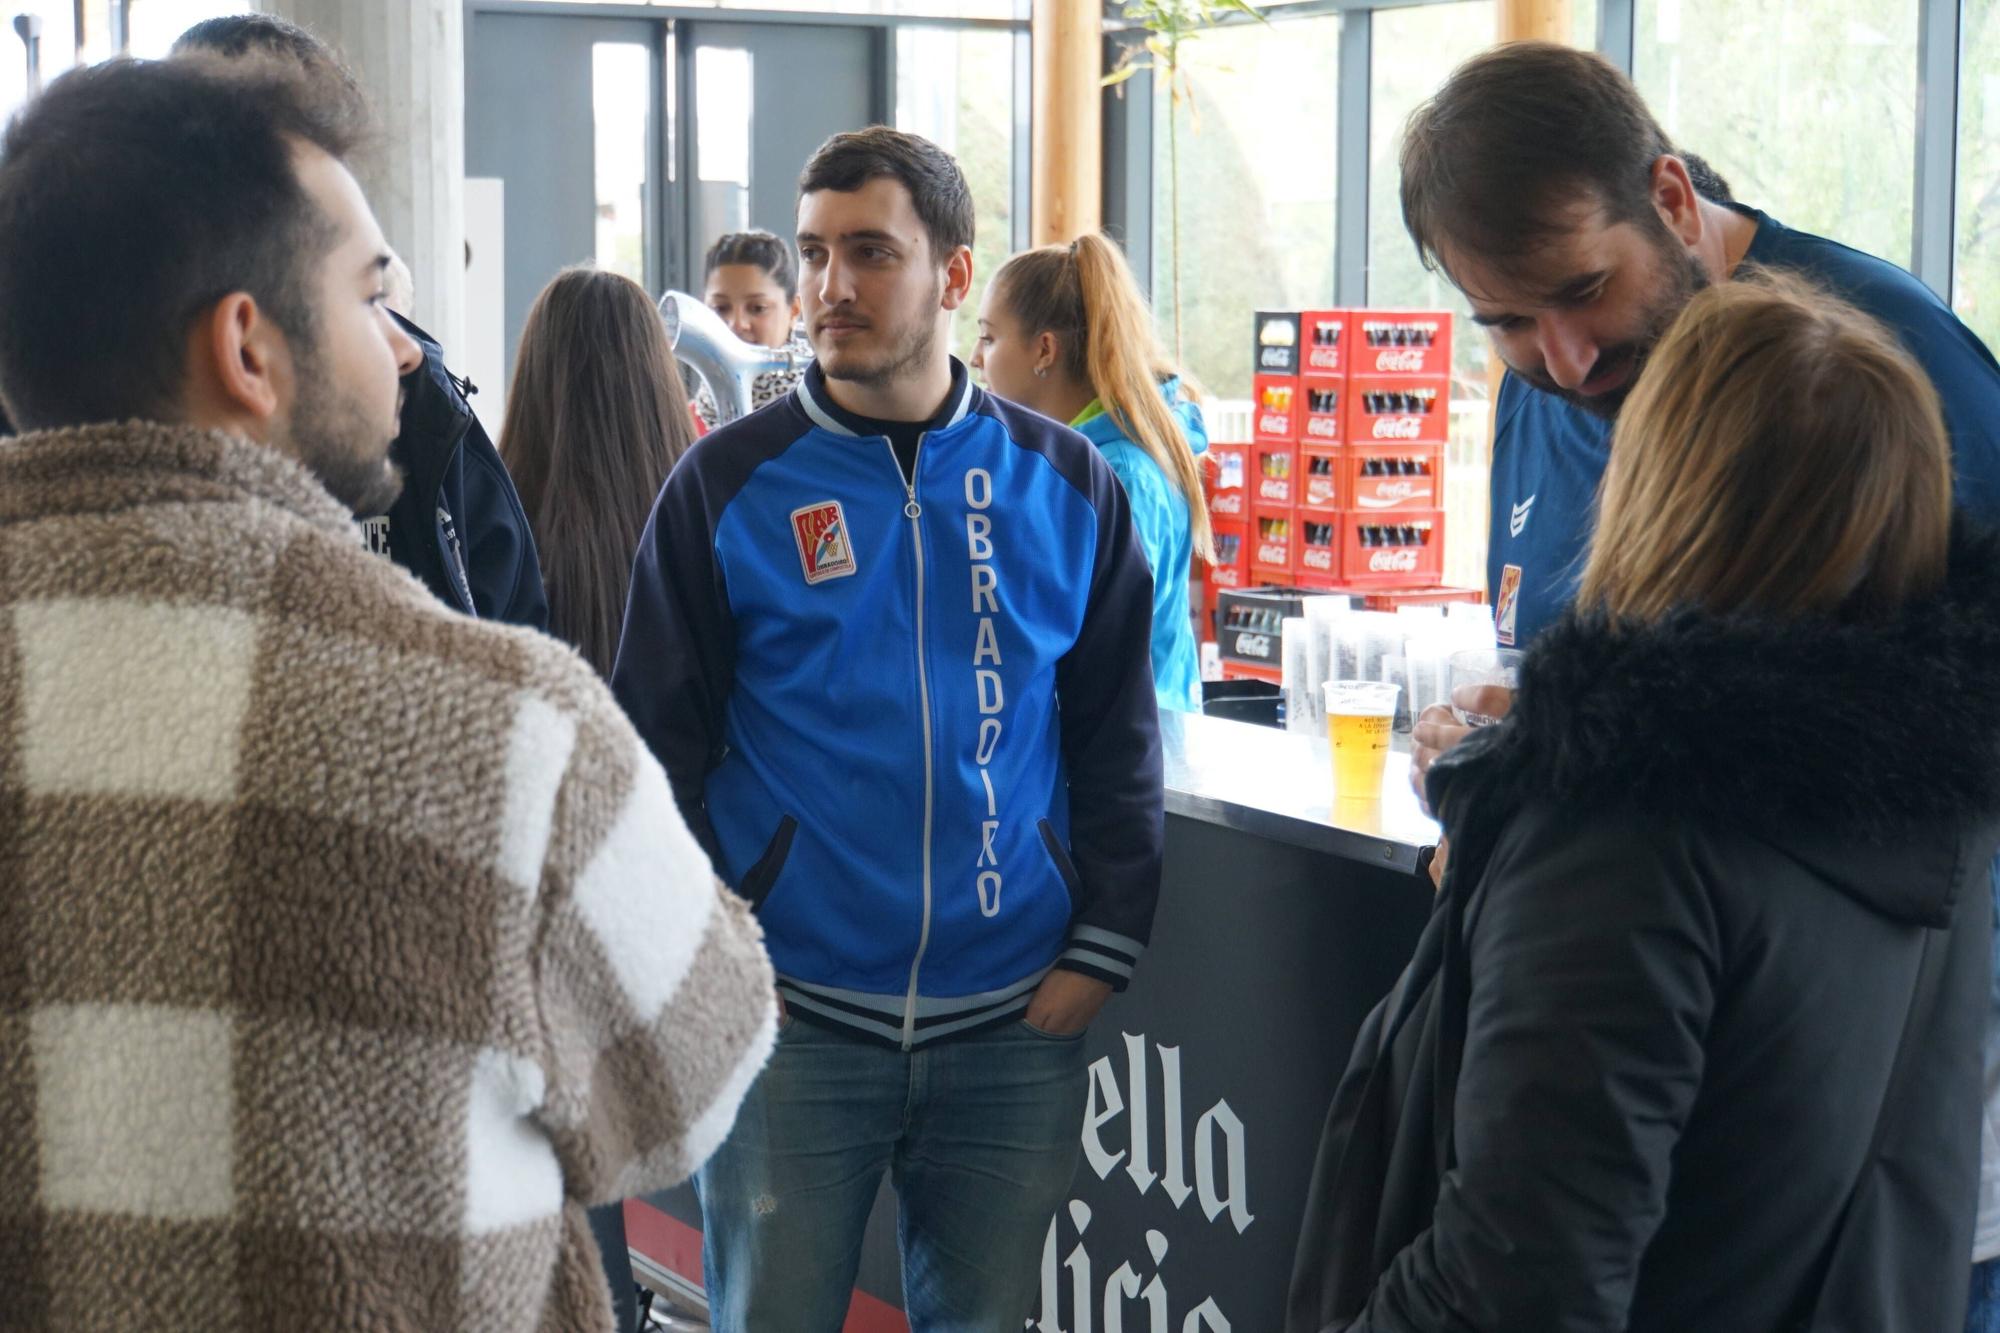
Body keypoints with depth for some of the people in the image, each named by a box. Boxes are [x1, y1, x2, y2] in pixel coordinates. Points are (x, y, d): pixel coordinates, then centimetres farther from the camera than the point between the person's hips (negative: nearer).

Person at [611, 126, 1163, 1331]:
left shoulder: (1065, 485, 3)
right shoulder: (727, 486, -2)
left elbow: (1119, 740, 7)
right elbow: (662, 745, 0)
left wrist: (1102, 951, 0)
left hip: (1017, 1024, 2)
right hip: (793, 1021, -1)